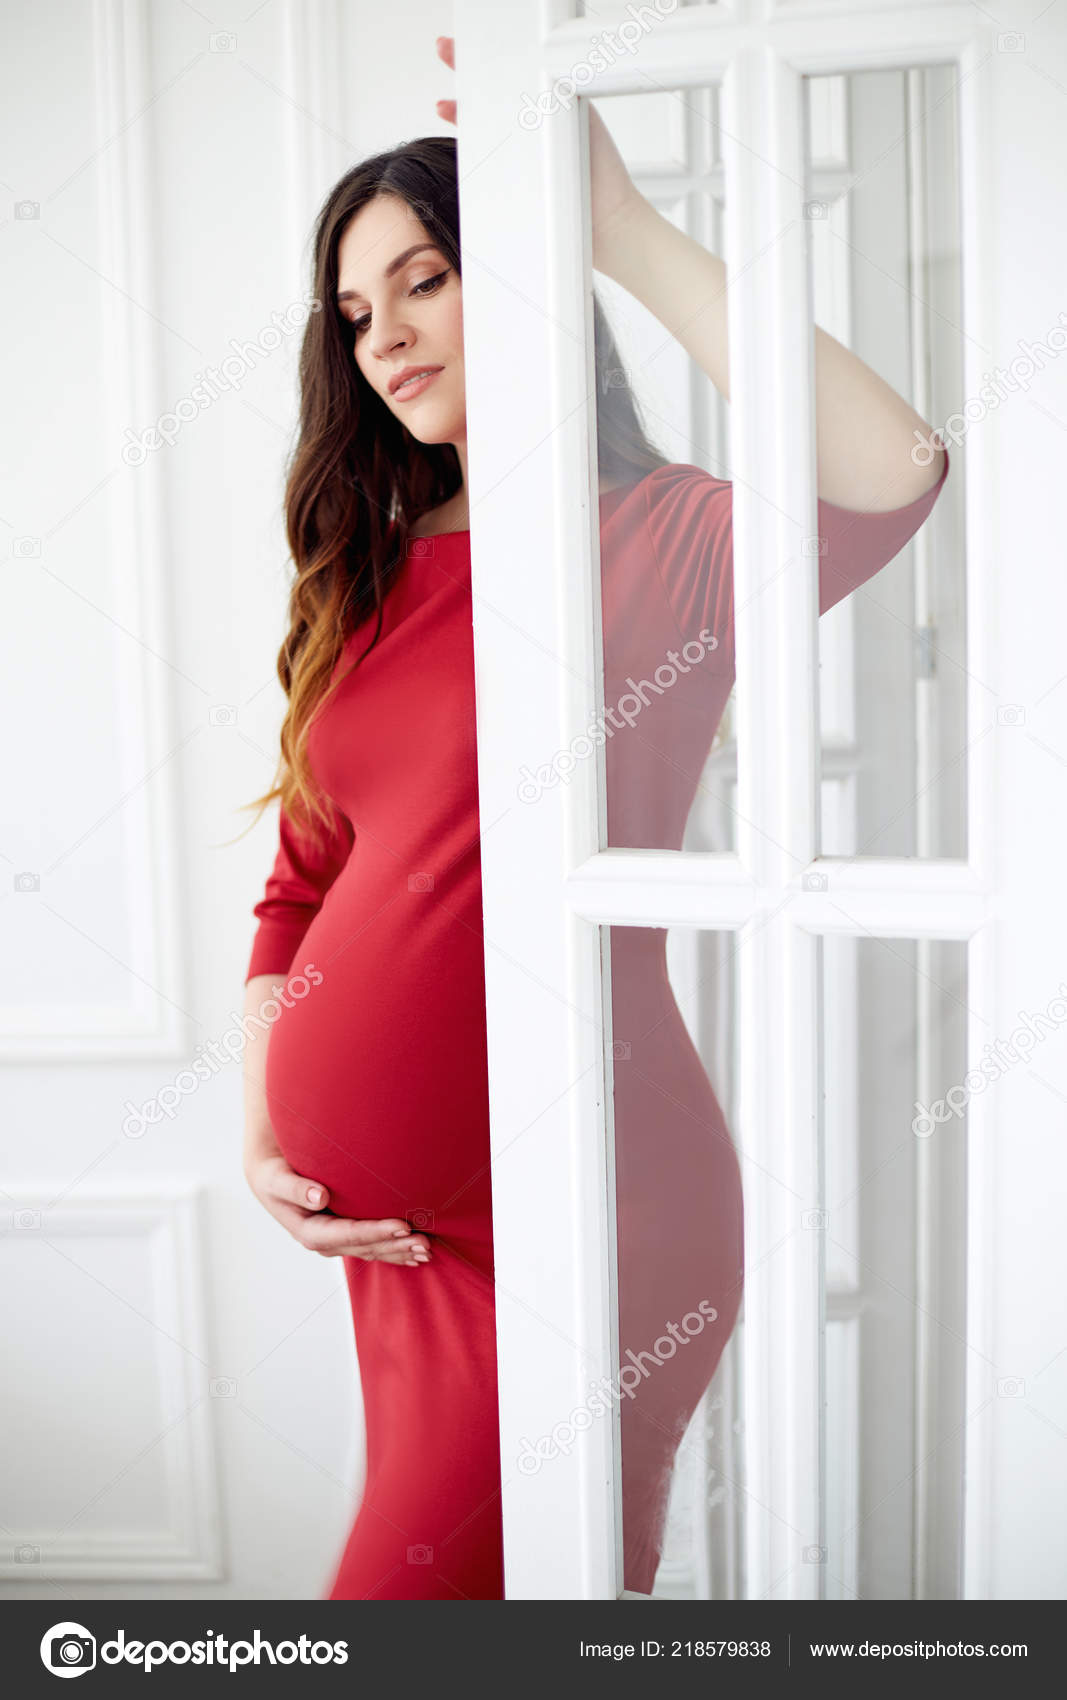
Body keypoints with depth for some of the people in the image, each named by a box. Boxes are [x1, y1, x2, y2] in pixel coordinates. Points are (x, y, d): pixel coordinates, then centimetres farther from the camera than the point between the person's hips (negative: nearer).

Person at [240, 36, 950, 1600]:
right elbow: (303, 891, 14)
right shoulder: (367, 580, 9)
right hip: (395, 1229, 6)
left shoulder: (661, 545, -8)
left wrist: (621, 227, -24)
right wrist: (263, 1136, 3)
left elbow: (885, 475, -30)